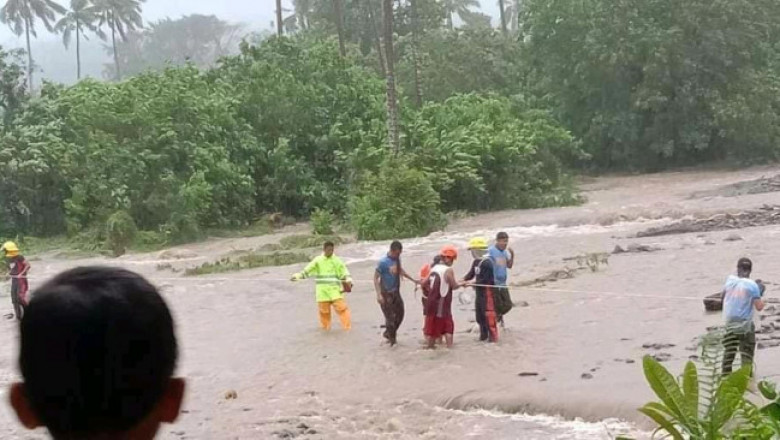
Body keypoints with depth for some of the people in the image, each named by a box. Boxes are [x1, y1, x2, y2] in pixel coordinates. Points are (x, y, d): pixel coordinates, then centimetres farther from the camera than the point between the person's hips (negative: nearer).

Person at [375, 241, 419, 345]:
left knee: (400, 314, 14)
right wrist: (379, 294, -24)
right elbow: (376, 278, -18)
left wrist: (413, 280, 25)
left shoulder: (397, 259, 0)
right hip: (386, 294, -7)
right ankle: (392, 339, 15)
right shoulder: (383, 262, -21)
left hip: (396, 292, 7)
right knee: (390, 317, -2)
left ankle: (388, 333, 32)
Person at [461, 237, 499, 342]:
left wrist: (471, 284, -19)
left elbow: (486, 280, -21)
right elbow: (471, 274, 14)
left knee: (489, 315, -6)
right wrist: (464, 280, -5)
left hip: (487, 291, -10)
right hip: (479, 291, 10)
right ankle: (483, 335, 26)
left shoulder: (487, 263, -19)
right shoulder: (476, 262, 10)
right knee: (479, 315, 15)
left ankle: (493, 337, 0)